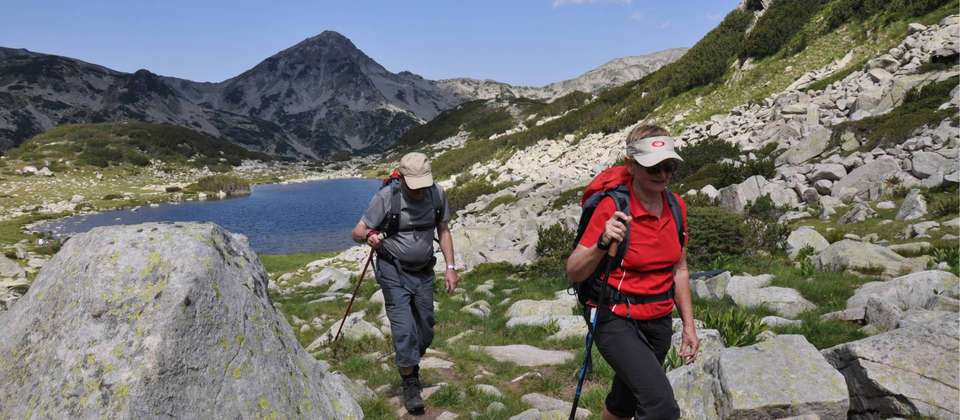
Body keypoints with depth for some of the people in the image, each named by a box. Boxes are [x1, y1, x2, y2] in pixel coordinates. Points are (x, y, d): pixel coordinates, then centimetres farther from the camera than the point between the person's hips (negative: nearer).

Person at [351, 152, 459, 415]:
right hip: (394, 272, -4)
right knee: (404, 329, -9)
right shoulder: (386, 197, -19)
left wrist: (450, 267, -1)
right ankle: (410, 386, 7)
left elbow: (443, 231, 5)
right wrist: (369, 237, -38)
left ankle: (411, 368, 38)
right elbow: (357, 232, -15)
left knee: (425, 329, 12)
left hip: (424, 272, 4)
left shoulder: (437, 194, -7)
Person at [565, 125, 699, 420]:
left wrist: (688, 325, 12)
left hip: (659, 322, 6)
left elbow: (679, 269, 12)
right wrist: (603, 244, -36)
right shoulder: (612, 207, -18)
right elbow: (574, 272, -18)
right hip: (618, 321, -6)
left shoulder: (677, 206, 0)